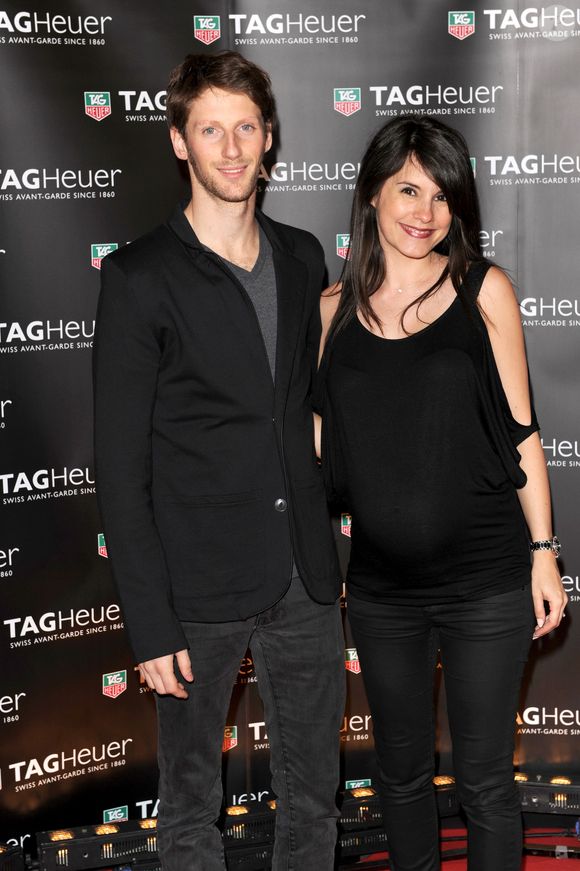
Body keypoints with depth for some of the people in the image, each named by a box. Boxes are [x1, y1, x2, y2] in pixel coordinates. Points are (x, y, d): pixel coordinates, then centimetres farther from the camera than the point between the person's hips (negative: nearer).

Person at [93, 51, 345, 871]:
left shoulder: (301, 257, 7)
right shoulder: (140, 277, -9)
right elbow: (121, 465, -10)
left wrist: (326, 547, 12)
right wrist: (150, 622, -13)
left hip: (306, 579, 5)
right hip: (201, 587, -4)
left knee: (313, 796, 17)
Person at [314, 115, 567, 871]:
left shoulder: (483, 290, -3)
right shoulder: (336, 308, 3)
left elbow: (519, 431, -1)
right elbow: (322, 442, 10)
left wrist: (544, 551, -4)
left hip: (486, 581, -2)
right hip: (382, 587, 3)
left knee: (485, 779, 7)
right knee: (402, 770, 17)